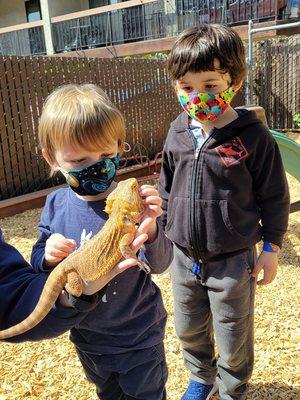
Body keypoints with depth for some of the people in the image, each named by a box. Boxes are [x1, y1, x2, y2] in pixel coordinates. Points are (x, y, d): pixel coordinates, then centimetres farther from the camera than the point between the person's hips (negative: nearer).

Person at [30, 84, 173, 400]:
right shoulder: (56, 204, -12)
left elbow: (159, 265, -25)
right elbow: (36, 262, -2)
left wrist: (150, 231, -45)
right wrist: (47, 256, -26)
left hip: (138, 338, -4)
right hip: (87, 337, 4)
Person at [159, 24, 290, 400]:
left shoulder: (253, 136, -15)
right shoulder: (177, 133, -2)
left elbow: (274, 196, -6)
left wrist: (271, 246, -4)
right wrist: (160, 232, 12)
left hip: (233, 261, -4)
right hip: (184, 256, 5)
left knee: (233, 340, 15)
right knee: (189, 330, 23)